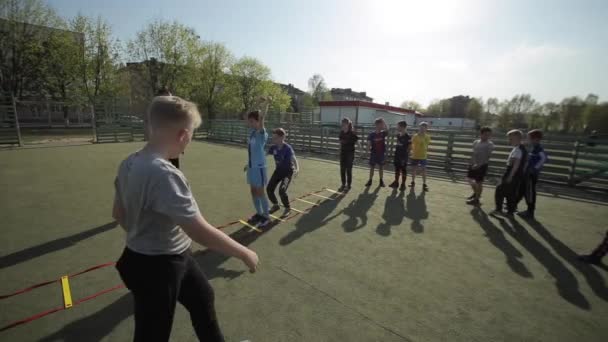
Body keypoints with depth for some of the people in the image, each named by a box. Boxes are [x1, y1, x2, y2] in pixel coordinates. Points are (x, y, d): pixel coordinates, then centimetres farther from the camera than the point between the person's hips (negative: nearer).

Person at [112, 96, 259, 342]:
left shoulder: (130, 163, -4)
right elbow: (200, 231, -33)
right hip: (156, 267, -9)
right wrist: (244, 253, -20)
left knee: (203, 297, 27)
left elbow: (118, 214, 8)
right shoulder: (163, 173, -33)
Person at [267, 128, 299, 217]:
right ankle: (276, 205, 27)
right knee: (269, 189, -1)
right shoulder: (273, 147, -9)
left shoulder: (288, 148, -26)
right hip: (278, 170, 6)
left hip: (288, 171, -6)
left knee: (282, 190, -22)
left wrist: (297, 168, -63)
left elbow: (294, 158, -42)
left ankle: (288, 208, 6)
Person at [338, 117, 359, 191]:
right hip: (343, 153, 5)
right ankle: (343, 184, 19)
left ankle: (348, 185, 14)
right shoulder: (341, 132, 5)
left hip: (350, 153, -5)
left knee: (348, 169, 2)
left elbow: (357, 142, -10)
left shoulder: (352, 133, -12)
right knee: (342, 169, 7)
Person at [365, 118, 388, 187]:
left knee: (381, 167, 10)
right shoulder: (372, 134, -4)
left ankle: (381, 180, 21)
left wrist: (383, 121, -17)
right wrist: (369, 149, -15)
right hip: (373, 153, -1)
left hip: (381, 153, 1)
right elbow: (369, 143, -3)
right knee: (372, 167, 6)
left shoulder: (383, 133, 0)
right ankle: (370, 180, 14)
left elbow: (387, 129, -18)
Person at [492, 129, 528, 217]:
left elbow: (516, 164, -24)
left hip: (512, 175, -9)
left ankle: (499, 209, 2)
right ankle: (510, 211, 19)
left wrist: (510, 176, -24)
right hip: (518, 175, 9)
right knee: (511, 193, 14)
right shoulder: (522, 149, 13)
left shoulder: (517, 150, -17)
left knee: (500, 190, -1)